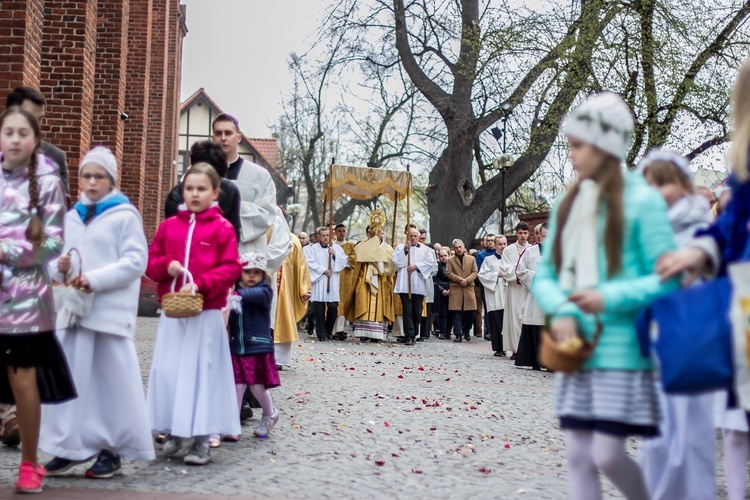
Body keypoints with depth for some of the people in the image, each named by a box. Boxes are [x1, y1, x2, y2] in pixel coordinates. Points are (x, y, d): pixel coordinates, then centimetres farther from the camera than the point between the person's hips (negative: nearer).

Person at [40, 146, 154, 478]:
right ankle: (71, 446, 15)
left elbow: (135, 261, -10)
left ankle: (112, 451, 9)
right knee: (69, 378, 5)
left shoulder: (125, 215, -2)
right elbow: (55, 260, 18)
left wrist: (95, 279, -19)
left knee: (111, 380, -1)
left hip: (111, 310, -6)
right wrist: (59, 267, -6)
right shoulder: (71, 217, 16)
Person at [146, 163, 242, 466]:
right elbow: (151, 262, 13)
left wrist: (200, 284, -18)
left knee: (201, 373, -2)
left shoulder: (222, 228, -2)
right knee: (167, 371, 3)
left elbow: (231, 269, -6)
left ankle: (201, 439, 5)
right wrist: (167, 266, -9)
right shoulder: (169, 226, 9)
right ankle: (173, 432, 15)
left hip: (206, 313, -4)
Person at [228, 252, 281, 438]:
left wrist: (239, 295, -42)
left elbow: (256, 295, -26)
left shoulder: (265, 291, -3)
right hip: (237, 347, 3)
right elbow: (230, 318, 1)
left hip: (259, 347, -3)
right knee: (237, 386, 2)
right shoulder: (235, 290, 9)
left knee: (257, 386, 4)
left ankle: (270, 414, 32)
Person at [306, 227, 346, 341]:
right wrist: (323, 270, -9)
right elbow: (310, 263, -3)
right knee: (319, 308, -4)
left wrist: (334, 254, -7)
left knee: (333, 307, -6)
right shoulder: (313, 248, 8)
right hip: (318, 281, -1)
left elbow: (344, 262, 7)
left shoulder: (337, 248, 14)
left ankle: (329, 331, 14)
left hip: (333, 282, 2)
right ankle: (321, 334, 3)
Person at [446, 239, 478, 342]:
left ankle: (466, 331, 22)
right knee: (457, 313, -5)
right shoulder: (450, 260, 9)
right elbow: (449, 273, -1)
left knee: (470, 312, 1)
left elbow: (474, 273, 6)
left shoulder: (471, 259, 12)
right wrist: (460, 279, -13)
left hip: (469, 289, 1)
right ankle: (458, 334, -3)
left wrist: (467, 280, -11)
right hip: (455, 289, -1)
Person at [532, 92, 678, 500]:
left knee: (607, 454, -6)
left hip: (622, 352, -6)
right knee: (578, 455, 7)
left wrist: (610, 298, -19)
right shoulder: (569, 204, 11)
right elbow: (544, 275, 12)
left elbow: (668, 279, -9)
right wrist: (561, 312, -7)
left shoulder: (641, 200, -7)